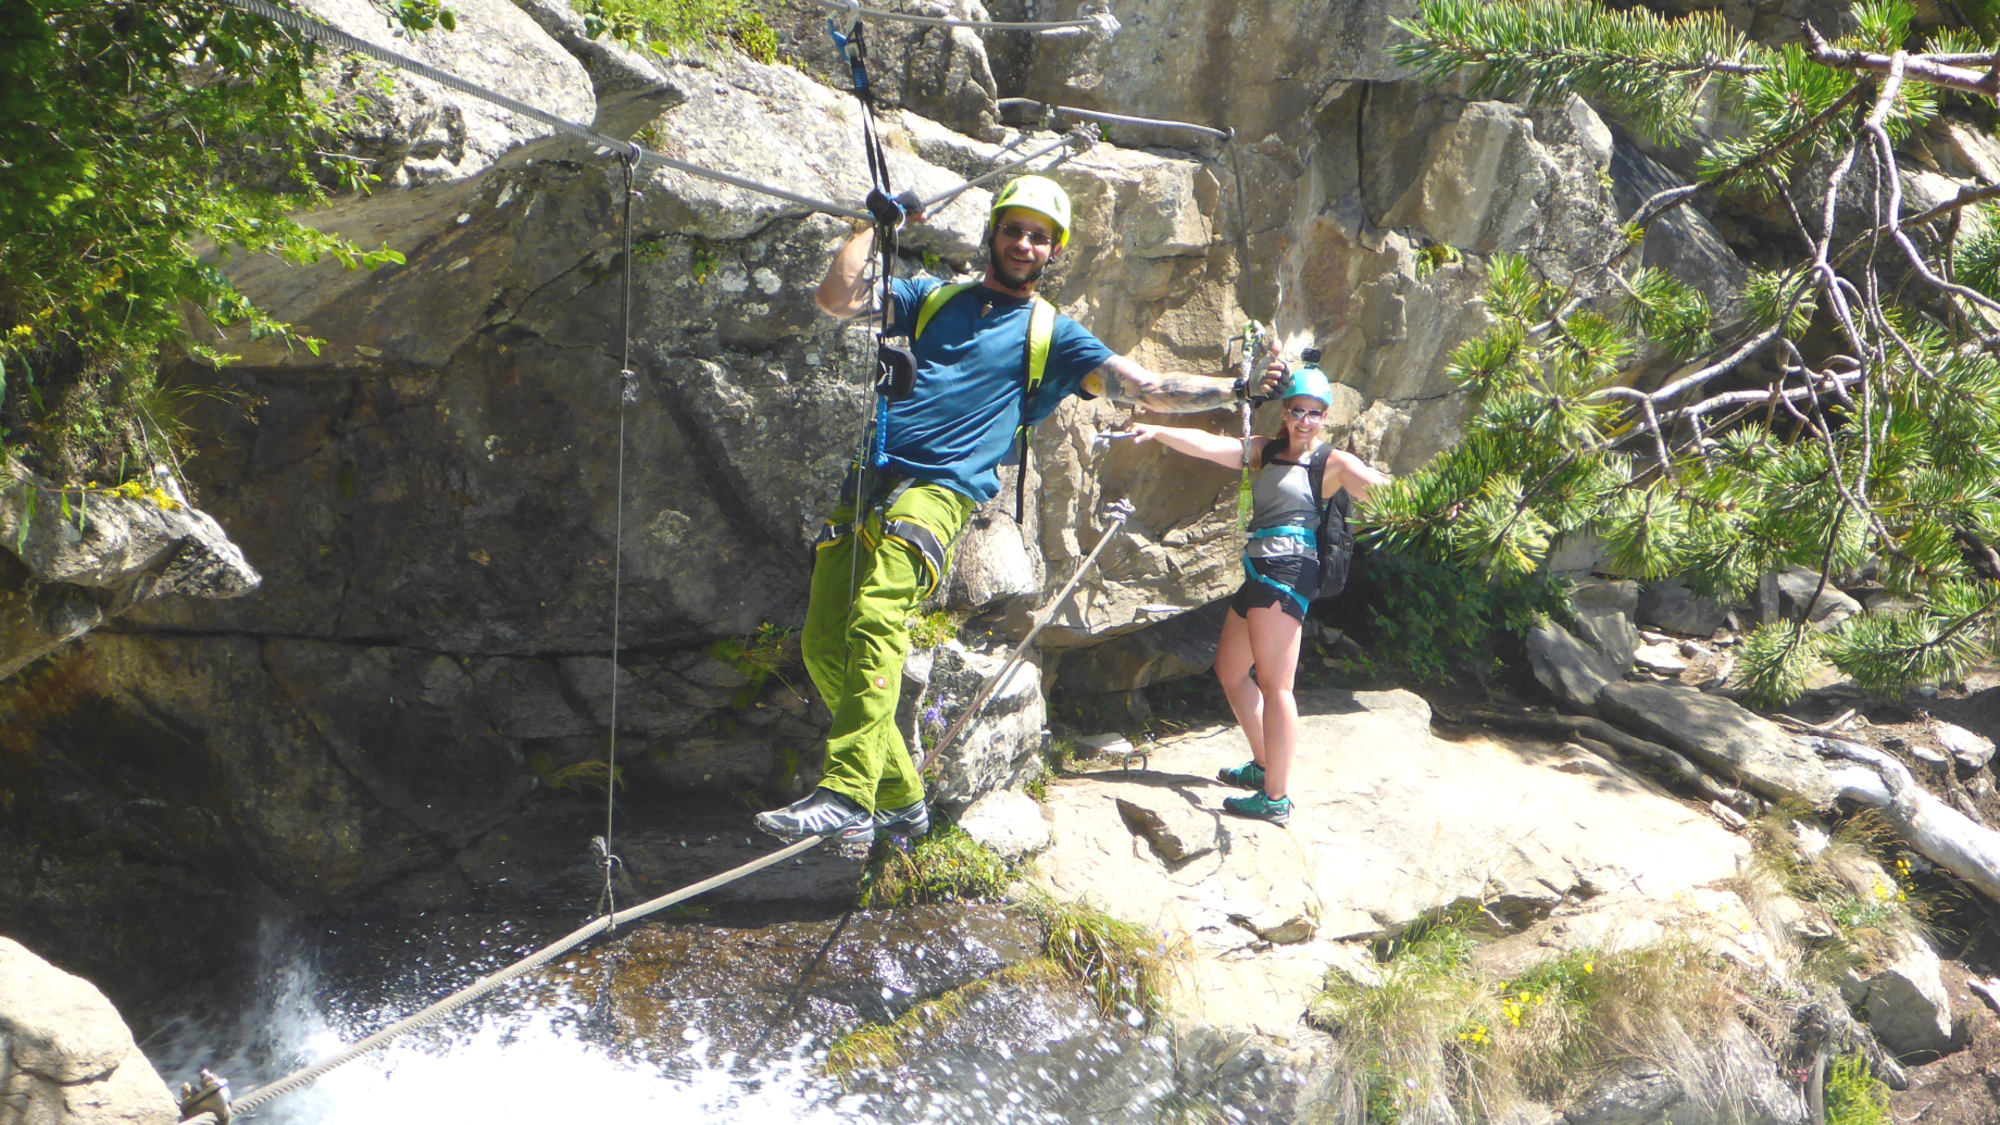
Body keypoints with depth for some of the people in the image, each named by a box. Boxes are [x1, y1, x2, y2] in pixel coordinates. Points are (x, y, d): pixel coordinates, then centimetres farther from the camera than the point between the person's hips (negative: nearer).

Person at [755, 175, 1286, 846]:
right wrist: (877, 224, 16)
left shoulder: (1053, 335, 14)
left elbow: (1149, 390, 9)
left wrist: (1235, 389, -1)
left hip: (938, 492, -4)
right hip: (870, 483, 5)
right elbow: (835, 300, 15)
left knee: (876, 621, -29)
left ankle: (848, 798, -34)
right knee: (822, 645, -4)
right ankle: (900, 799, 9)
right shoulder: (934, 299, 24)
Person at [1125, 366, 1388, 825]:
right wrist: (1158, 432, -10)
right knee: (1229, 670, 21)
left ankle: (1276, 798, -9)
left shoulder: (1332, 464, -2)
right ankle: (1264, 766, 35)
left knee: (1274, 685, -12)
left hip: (1288, 574, -9)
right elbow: (1210, 446, 4)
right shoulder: (1265, 452, 16)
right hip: (1259, 572, 9)